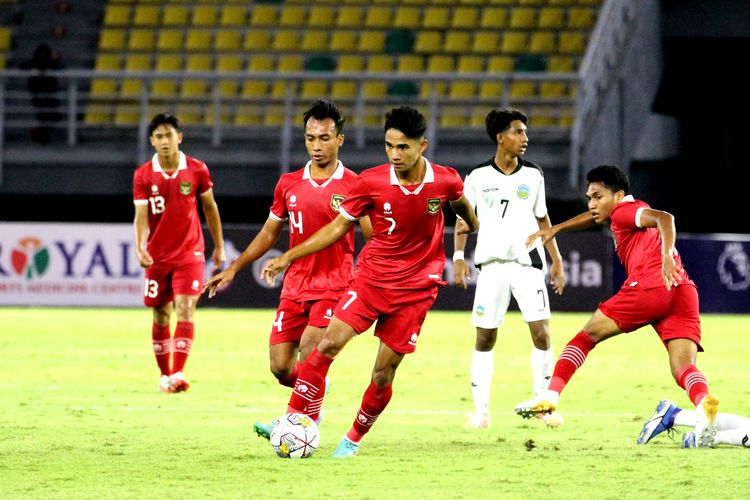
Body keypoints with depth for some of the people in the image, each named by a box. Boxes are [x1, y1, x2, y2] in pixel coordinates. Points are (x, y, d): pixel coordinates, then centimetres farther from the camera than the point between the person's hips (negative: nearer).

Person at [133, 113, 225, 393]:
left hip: (190, 252, -2)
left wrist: (219, 246, 12)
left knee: (185, 309, -16)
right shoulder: (143, 175, -3)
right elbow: (141, 215, -10)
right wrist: (140, 246, -28)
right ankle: (165, 374, 22)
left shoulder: (197, 170, -3)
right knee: (160, 316, 8)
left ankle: (178, 374, -22)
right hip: (158, 255, 2)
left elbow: (210, 207, 8)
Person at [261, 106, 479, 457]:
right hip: (371, 277, 0)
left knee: (383, 374, 0)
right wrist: (288, 257, -4)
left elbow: (460, 203, 17)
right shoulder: (371, 182, -9)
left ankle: (354, 438, 21)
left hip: (415, 289, 0)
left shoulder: (444, 181, -8)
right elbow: (338, 227, 1)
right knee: (329, 343, -18)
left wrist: (473, 225, 39)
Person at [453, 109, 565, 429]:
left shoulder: (533, 176, 8)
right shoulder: (478, 178, 3)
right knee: (484, 339, 1)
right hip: (491, 264, -1)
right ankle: (480, 410, 8)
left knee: (541, 332, -9)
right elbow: (463, 219, 6)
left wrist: (556, 260, 13)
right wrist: (458, 257, -7)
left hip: (529, 263, 1)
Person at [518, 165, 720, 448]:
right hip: (685, 292, 7)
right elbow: (593, 217, 52)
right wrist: (555, 229, 54)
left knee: (588, 336, 11)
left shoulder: (625, 211, 7)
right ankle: (704, 403, -39)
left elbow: (664, 218, -13)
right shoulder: (636, 210, 33)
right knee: (683, 369, -7)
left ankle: (550, 396, 7)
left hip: (649, 287, -7)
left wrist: (666, 256, -29)